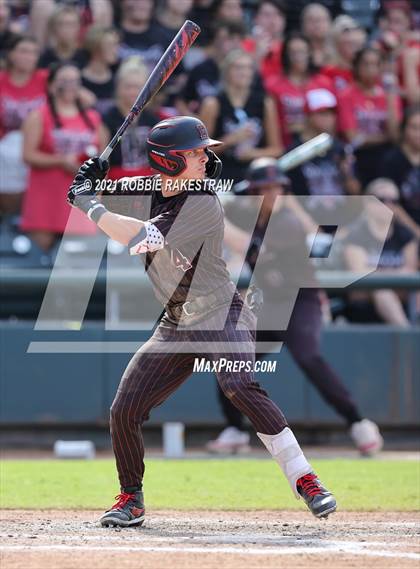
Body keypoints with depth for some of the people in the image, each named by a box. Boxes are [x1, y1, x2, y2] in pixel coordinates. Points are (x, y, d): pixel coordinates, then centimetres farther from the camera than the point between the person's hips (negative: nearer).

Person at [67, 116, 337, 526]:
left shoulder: (204, 204, -18)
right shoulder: (145, 191, 2)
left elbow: (141, 239, -26)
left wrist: (89, 204, -19)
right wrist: (87, 190, -5)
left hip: (221, 318, -6)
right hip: (176, 327, 6)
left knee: (239, 386, -32)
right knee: (124, 411, -1)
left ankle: (305, 481, -30)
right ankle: (131, 500, 21)